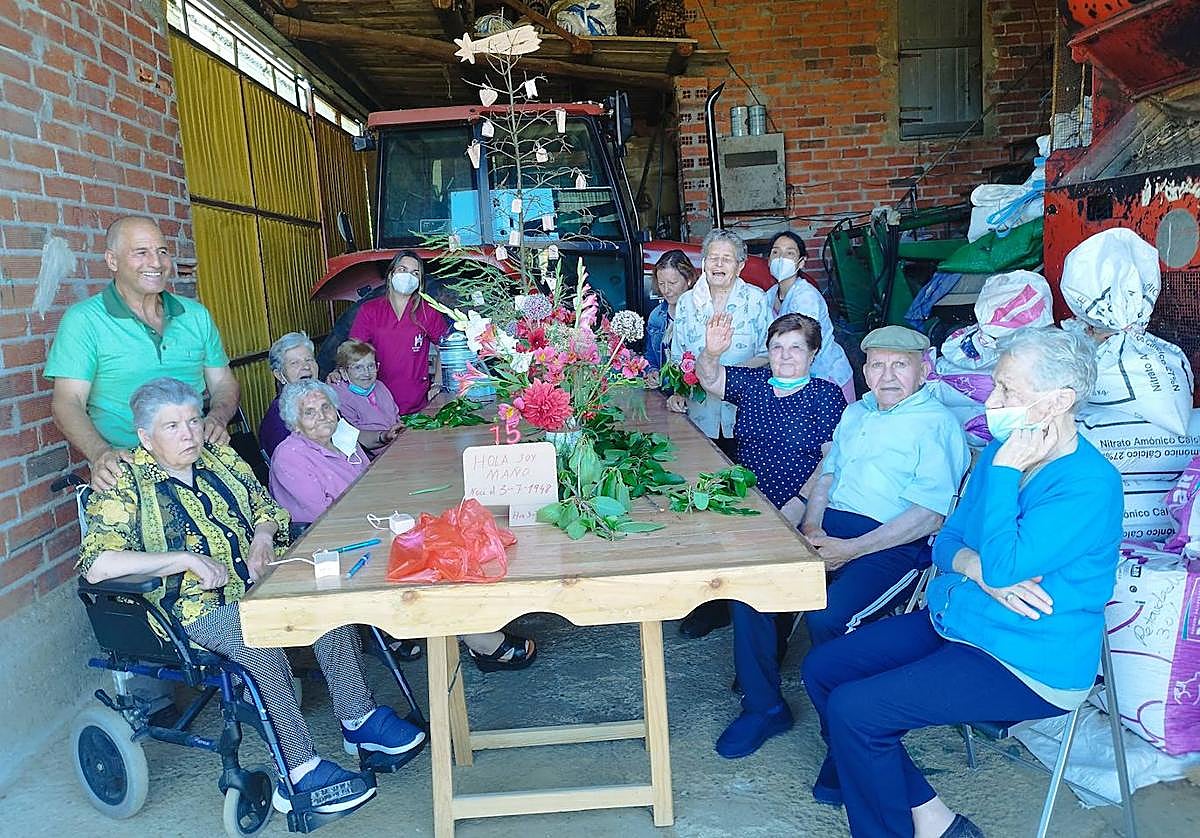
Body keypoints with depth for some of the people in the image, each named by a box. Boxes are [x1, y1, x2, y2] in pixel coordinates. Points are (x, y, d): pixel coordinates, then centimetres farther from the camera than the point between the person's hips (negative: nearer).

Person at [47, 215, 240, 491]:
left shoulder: (196, 315, 13)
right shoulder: (83, 320, 1)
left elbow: (224, 383, 16)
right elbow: (67, 401, -6)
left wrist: (218, 417, -7)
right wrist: (100, 452, -24)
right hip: (126, 467, -3)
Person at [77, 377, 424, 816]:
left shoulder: (218, 456, 11)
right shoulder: (125, 483, -6)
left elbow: (264, 504, 19)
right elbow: (96, 564, -18)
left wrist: (263, 536, -5)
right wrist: (184, 558, -25)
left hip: (255, 582, 6)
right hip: (192, 606, -6)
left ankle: (358, 718, -7)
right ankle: (299, 774, -28)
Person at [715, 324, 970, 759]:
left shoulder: (937, 423, -4)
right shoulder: (856, 413, 21)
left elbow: (929, 516, -13)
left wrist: (849, 551, -17)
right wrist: (811, 525, 1)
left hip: (892, 545, -7)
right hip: (828, 526, 7)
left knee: (826, 616, -31)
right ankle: (763, 707, 0)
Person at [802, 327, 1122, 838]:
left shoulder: (1090, 485, -21)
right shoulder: (1003, 451, 6)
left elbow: (1002, 566, -30)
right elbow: (946, 542, 9)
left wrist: (1004, 471, -23)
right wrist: (978, 569, -14)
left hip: (1026, 665, -9)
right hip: (954, 620, 9)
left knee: (853, 709, -20)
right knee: (822, 670, 2)